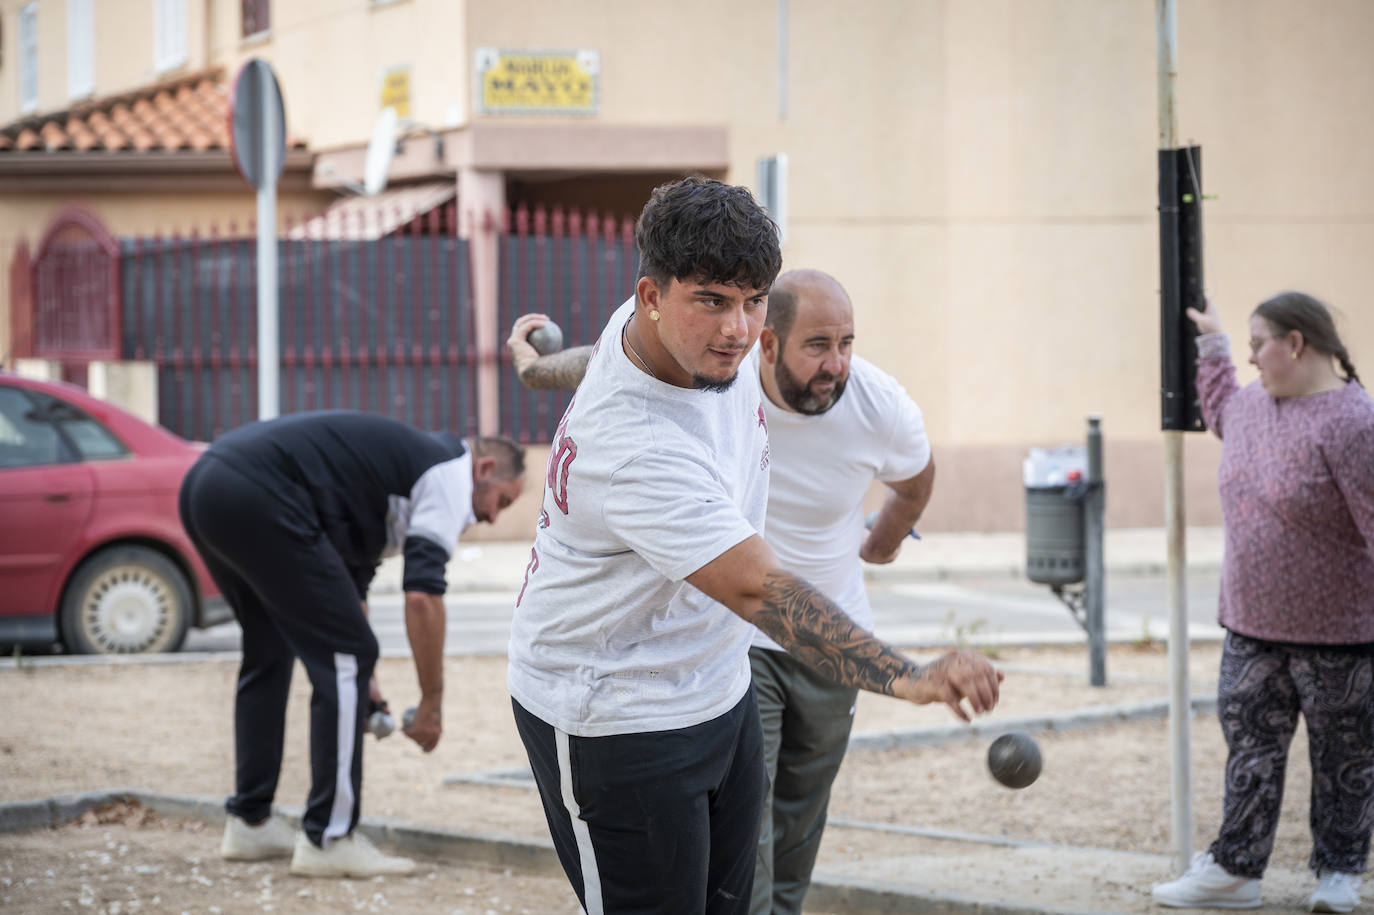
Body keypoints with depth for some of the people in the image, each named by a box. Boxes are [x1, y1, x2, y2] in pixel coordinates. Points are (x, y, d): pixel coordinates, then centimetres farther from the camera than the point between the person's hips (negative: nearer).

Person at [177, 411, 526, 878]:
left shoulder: (404, 459, 33)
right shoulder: (449, 471, 5)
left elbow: (352, 580, 39)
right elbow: (422, 596, -6)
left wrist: (360, 676, 36)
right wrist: (431, 703, 2)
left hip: (205, 484, 10)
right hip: (258, 497, -10)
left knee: (269, 652, 26)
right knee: (342, 662, -1)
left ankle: (249, 823, 28)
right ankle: (328, 840, 2)